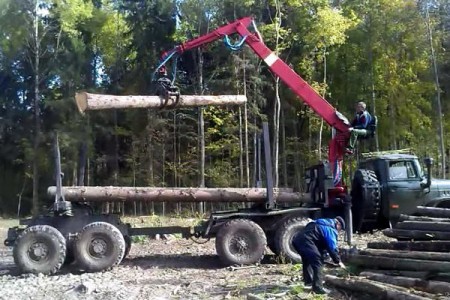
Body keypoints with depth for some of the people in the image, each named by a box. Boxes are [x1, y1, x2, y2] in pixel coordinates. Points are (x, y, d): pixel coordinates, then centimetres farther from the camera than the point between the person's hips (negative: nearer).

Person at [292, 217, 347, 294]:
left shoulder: (323, 225, 33)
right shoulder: (331, 229, 4)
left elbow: (321, 244, 38)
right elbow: (333, 247, -1)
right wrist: (338, 261, 9)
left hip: (297, 239, 10)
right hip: (305, 241, -10)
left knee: (307, 259, 30)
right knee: (317, 262, -5)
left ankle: (308, 281, 44)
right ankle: (318, 287, -5)